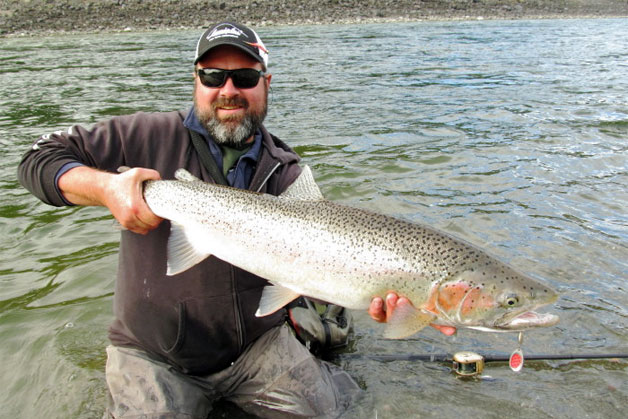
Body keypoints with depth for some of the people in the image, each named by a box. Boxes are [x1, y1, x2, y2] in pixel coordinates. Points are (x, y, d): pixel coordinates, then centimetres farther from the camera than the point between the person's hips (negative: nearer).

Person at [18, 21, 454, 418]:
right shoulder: (152, 137, -6)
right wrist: (106, 186, -23)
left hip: (257, 344, 1)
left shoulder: (285, 173, -1)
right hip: (152, 353, 0)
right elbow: (41, 159, -2)